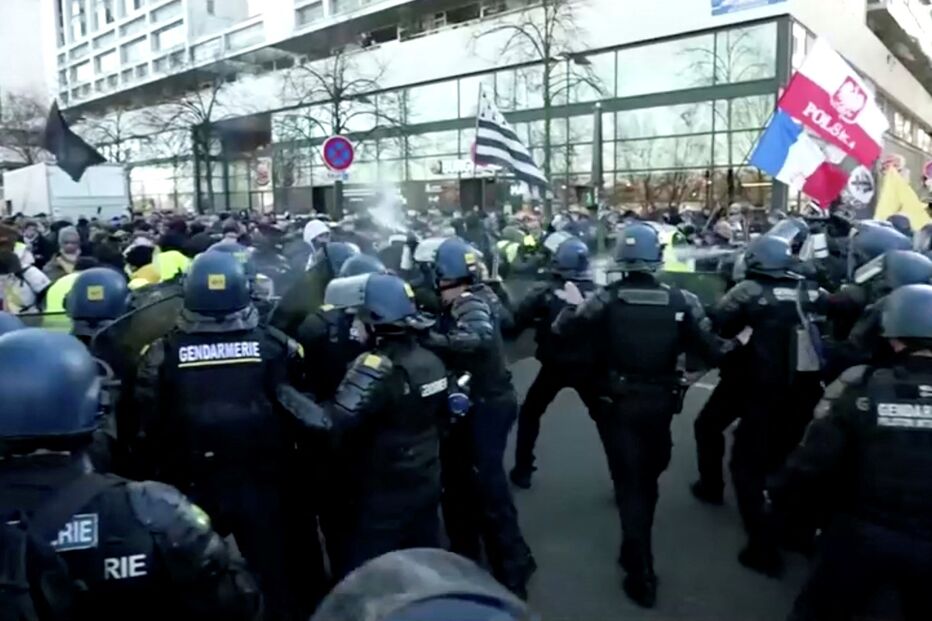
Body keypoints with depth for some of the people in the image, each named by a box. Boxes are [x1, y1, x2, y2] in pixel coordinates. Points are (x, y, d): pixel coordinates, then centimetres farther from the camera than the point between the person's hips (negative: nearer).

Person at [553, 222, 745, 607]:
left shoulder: (606, 299, -13)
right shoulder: (681, 301, -10)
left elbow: (561, 332, -11)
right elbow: (712, 351, -10)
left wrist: (573, 305, 7)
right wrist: (735, 345, 11)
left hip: (617, 404, -2)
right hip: (660, 403, 3)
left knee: (629, 483, 7)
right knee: (648, 478, 23)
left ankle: (642, 575, 8)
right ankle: (637, 551, 45)